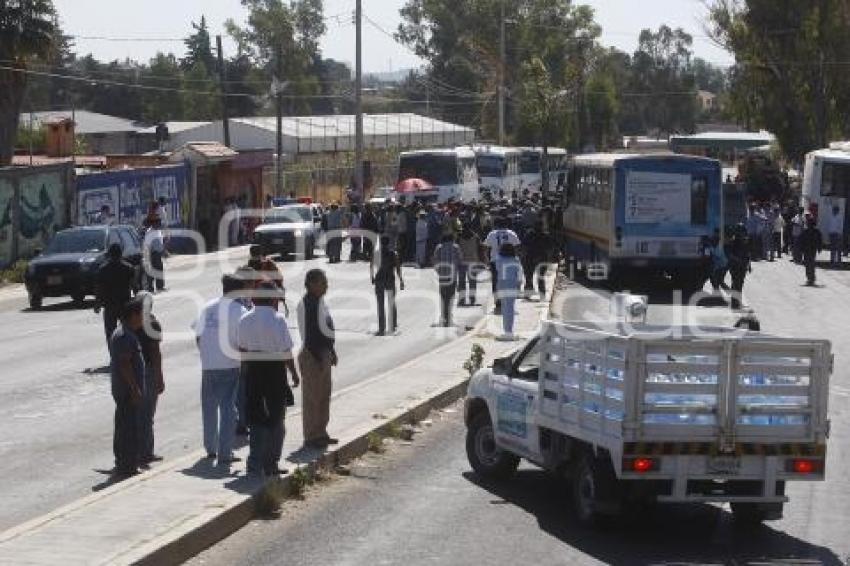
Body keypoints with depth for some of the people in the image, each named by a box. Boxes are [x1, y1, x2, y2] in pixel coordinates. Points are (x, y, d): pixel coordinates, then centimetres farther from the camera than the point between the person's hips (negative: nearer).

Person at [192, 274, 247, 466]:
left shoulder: (207, 308, 5)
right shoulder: (239, 311, -8)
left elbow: (198, 337, 6)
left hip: (208, 365, 4)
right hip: (230, 365, -4)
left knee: (209, 407, 18)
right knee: (228, 409, 0)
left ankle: (211, 449, 28)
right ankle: (224, 454, -3)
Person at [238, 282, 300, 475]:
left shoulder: (245, 319, 3)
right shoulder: (277, 319, -11)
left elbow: (241, 348, 8)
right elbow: (286, 350, -9)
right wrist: (294, 373, 1)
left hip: (253, 369, 4)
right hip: (274, 369, -4)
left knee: (256, 418, 11)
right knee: (276, 419, 8)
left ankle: (255, 464, 6)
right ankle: (270, 465, 10)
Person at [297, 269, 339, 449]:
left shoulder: (320, 301, 11)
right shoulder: (307, 303, -18)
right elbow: (309, 333, -21)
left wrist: (332, 352, 19)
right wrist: (317, 357, -22)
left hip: (324, 353, 10)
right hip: (312, 355, -10)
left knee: (324, 394, 15)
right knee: (312, 396, -3)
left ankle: (320, 433, 24)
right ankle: (311, 436, 3)